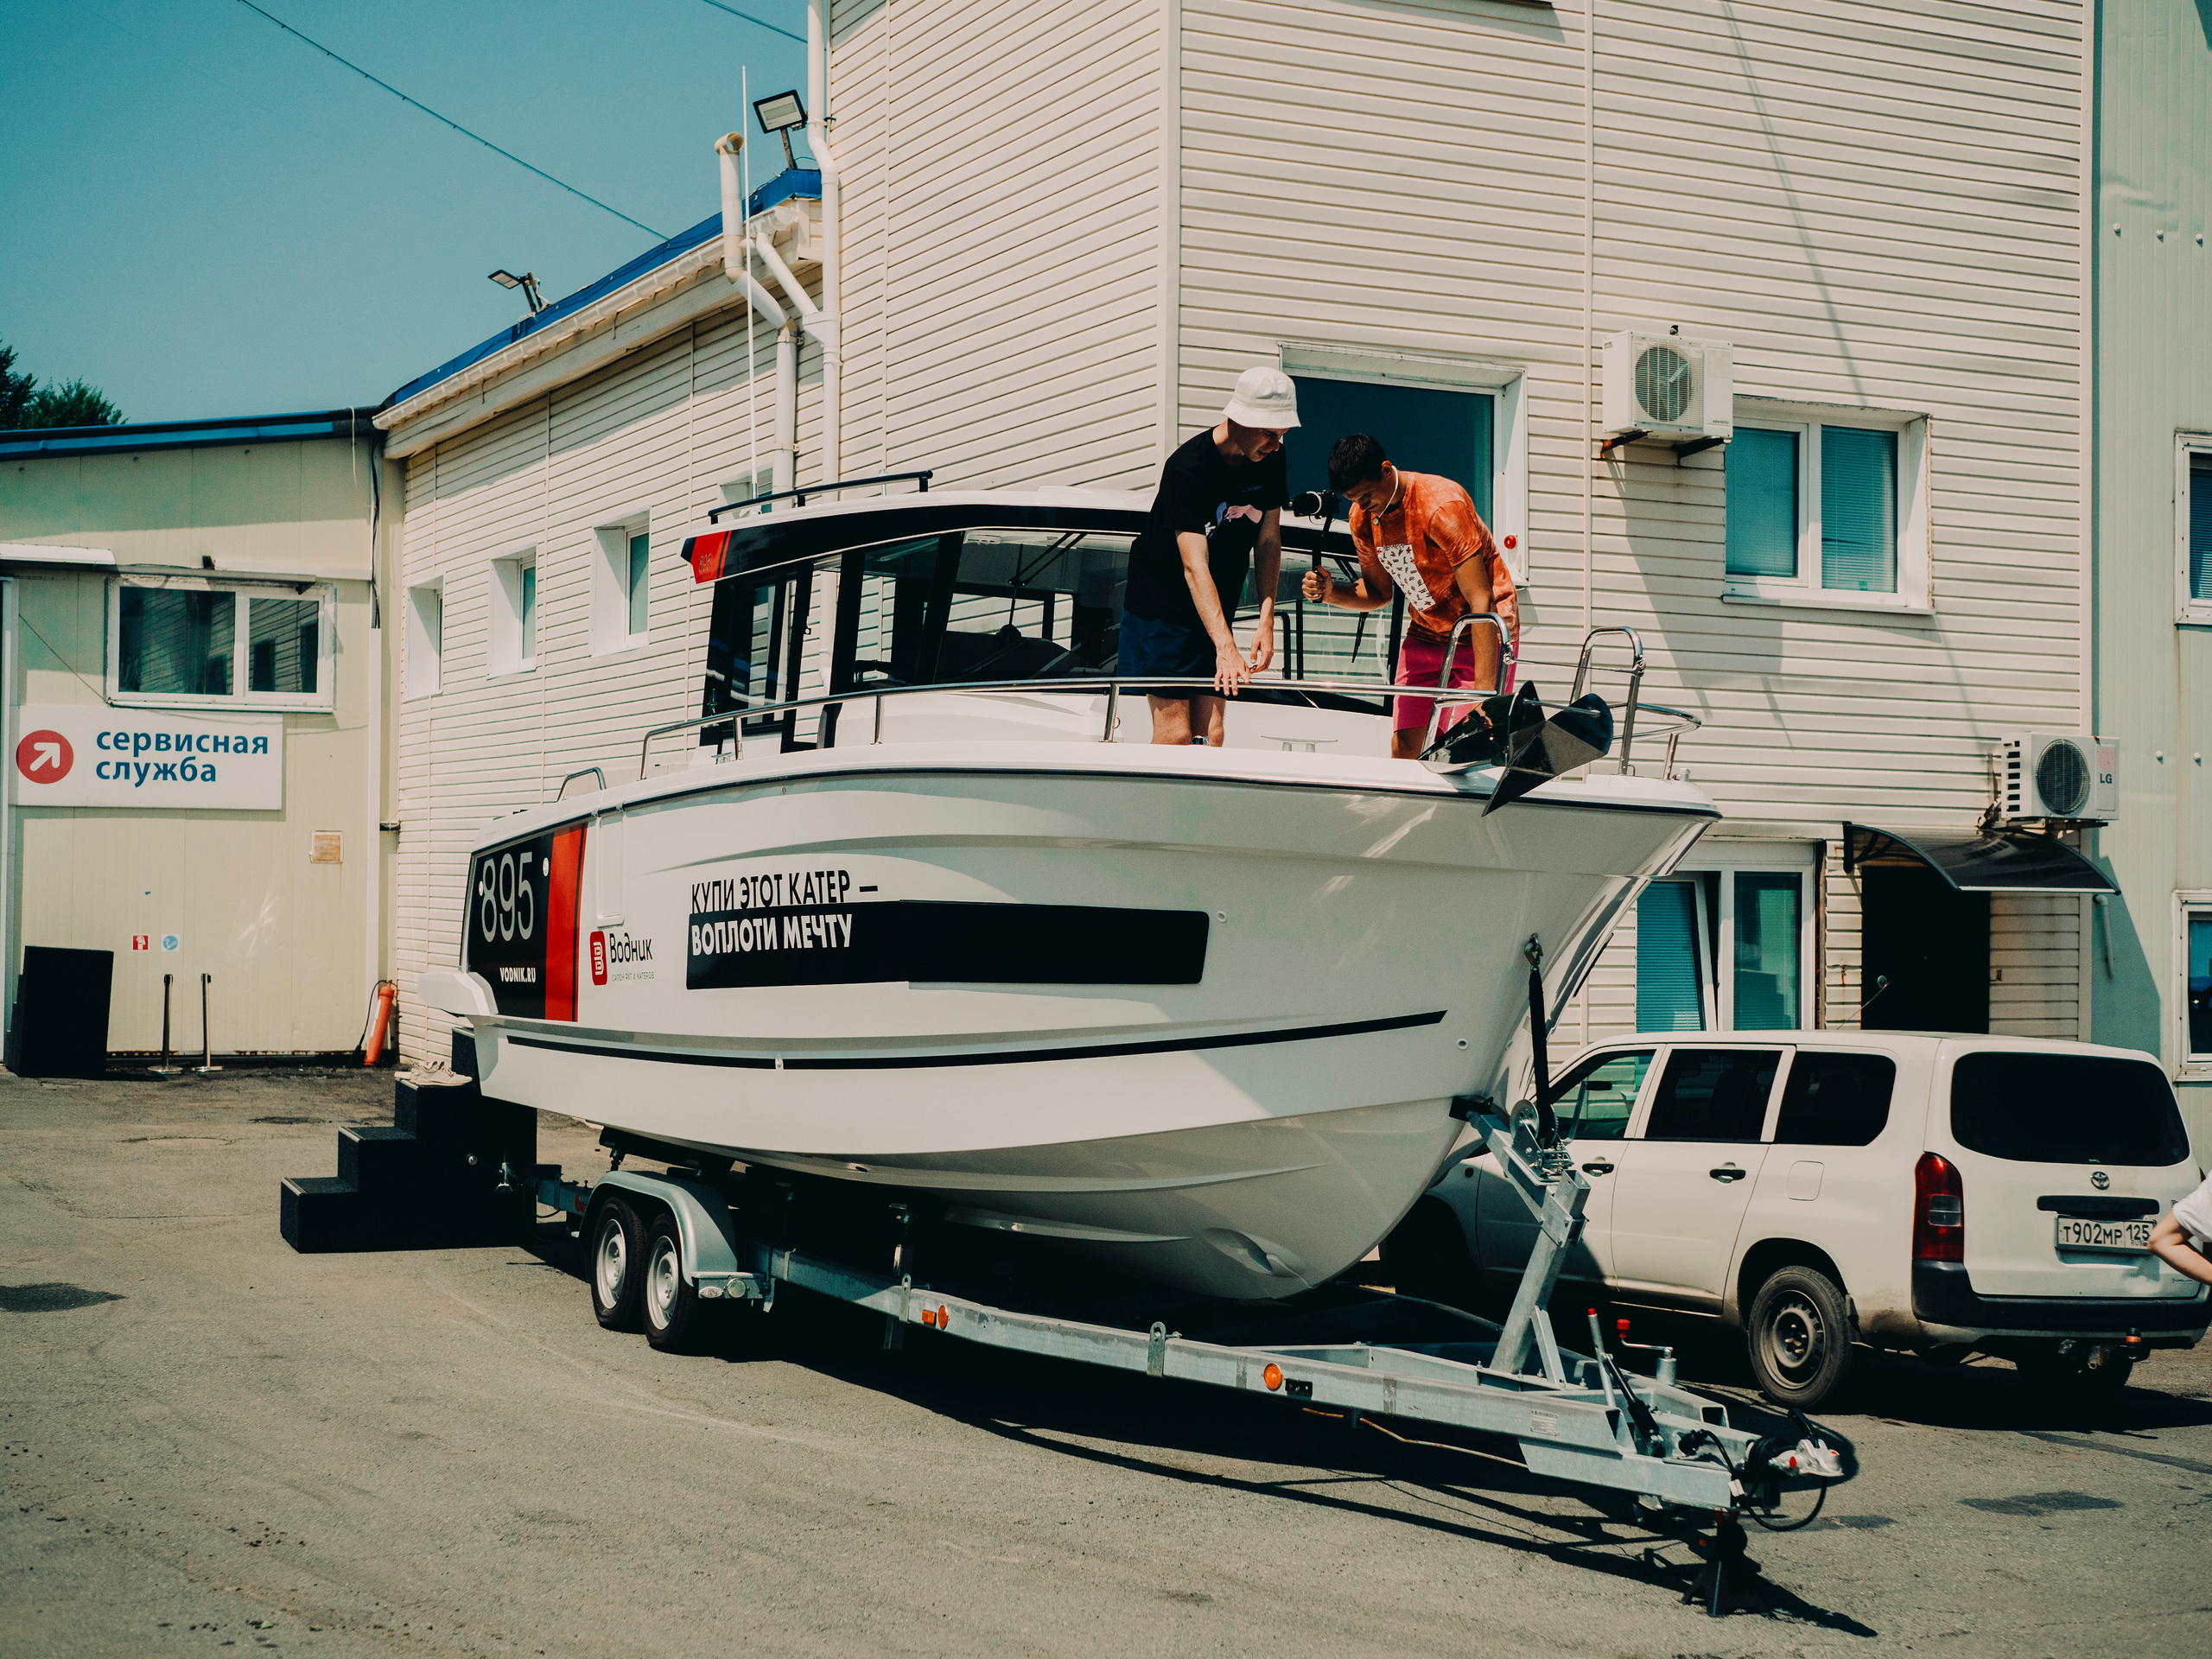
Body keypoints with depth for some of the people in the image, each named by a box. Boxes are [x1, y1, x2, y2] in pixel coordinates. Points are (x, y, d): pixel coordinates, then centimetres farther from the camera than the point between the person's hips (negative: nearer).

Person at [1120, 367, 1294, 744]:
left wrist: (1267, 621, -5)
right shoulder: (1187, 469, -25)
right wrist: (1225, 646, -41)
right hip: (1161, 603, -6)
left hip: (1218, 609, 6)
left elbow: (1268, 540, 5)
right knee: (1174, 733, -11)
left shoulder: (1271, 459, -4)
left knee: (1210, 733, -2)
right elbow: (1194, 566, -32)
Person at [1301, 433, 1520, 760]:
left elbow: (1481, 601, -29)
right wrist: (1332, 592, -15)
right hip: (1425, 633, 6)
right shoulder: (1362, 517, -6)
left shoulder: (1441, 505, -28)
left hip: (1483, 632, -6)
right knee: (1403, 746, -5)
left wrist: (1485, 690, -34)